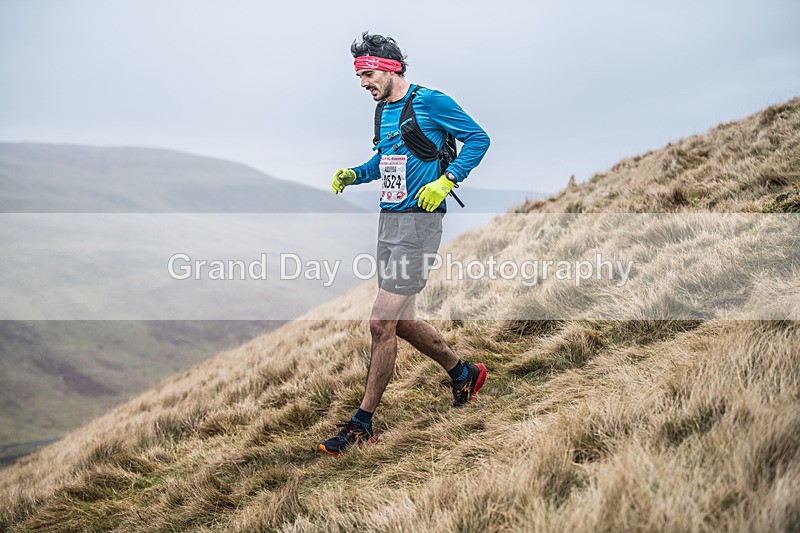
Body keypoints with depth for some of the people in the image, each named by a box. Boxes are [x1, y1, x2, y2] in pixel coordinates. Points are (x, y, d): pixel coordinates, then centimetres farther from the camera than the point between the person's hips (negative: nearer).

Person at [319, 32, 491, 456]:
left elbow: (478, 138, -5)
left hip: (419, 219, -9)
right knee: (400, 321, 13)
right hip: (388, 219, 9)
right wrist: (354, 174, 8)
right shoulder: (383, 109, 16)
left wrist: (446, 180, -15)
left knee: (382, 324, -10)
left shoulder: (430, 101, -8)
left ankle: (362, 423, 1)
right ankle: (462, 373, 36)